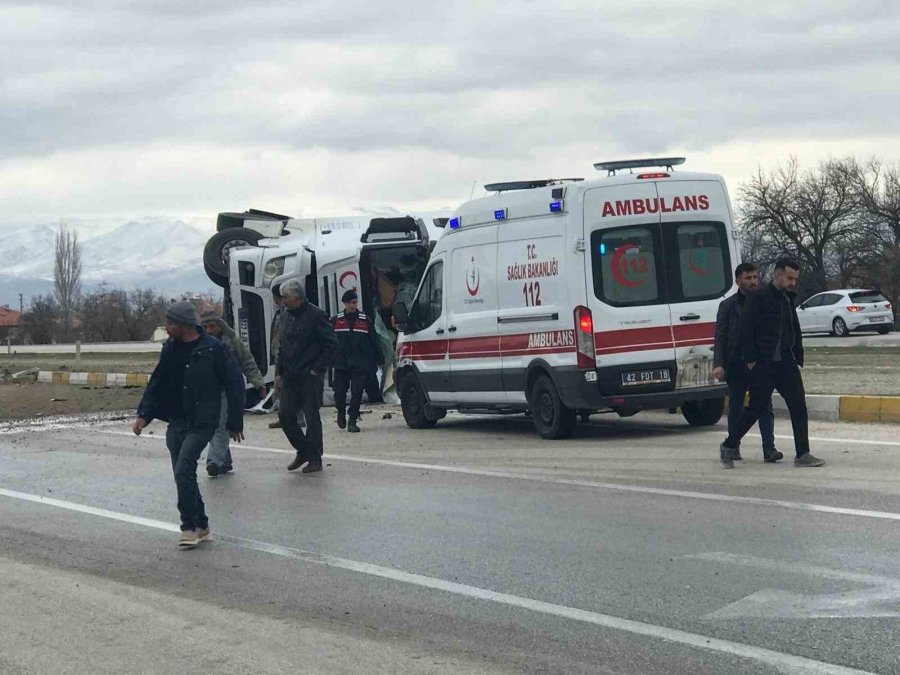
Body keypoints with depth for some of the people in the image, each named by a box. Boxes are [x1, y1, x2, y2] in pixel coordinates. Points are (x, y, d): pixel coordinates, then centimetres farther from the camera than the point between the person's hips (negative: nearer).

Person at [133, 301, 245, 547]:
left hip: (202, 423, -6)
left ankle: (190, 526, -6)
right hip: (176, 423, 7)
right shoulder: (170, 348, 7)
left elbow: (235, 383, -6)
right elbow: (157, 383, 16)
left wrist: (235, 423, -4)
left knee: (184, 470, -18)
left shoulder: (213, 349, -11)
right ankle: (201, 527, 20)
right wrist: (144, 414, 6)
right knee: (183, 475, 7)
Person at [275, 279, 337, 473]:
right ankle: (303, 451, 19)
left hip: (309, 377, -7)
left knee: (312, 417, -2)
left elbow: (331, 344, -11)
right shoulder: (289, 317, 15)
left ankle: (315, 459, 6)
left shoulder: (316, 316, -9)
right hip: (290, 377, 7)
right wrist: (278, 373, 14)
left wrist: (318, 369, -13)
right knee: (285, 414, 3)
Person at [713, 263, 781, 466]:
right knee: (735, 407, 8)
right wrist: (718, 364, -10)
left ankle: (769, 448, -7)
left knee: (765, 407, -5)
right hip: (736, 365, 0)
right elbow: (720, 337, 1)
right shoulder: (728, 306, 4)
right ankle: (733, 447, 17)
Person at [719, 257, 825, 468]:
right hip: (763, 364, -6)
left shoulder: (788, 299, 15)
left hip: (786, 363, 6)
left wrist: (797, 359, 13)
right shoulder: (759, 298, -6)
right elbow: (746, 330, -10)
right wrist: (750, 360, -15)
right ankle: (728, 446, 14)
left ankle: (802, 454, 0)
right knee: (756, 407, -2)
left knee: (798, 406, -3)